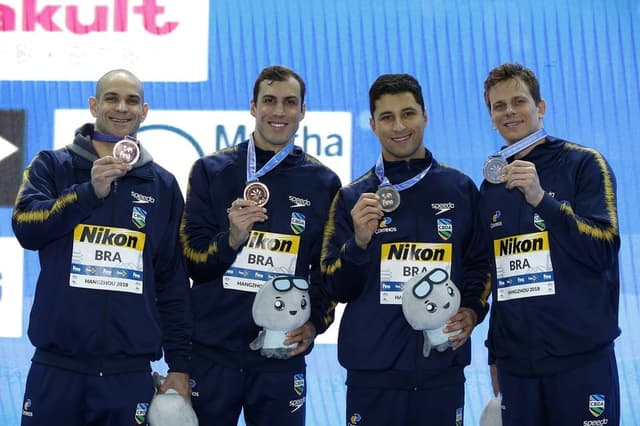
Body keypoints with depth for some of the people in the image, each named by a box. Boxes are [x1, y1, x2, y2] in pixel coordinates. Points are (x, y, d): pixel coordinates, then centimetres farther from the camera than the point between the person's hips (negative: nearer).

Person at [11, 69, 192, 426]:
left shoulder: (163, 185, 10)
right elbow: (26, 227, -9)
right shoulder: (53, 166, 7)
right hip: (57, 368, -1)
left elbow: (174, 282, 11)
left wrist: (180, 365, 7)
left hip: (130, 373, 1)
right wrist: (91, 191, -17)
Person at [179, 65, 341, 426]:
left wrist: (316, 322, -8)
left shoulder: (323, 183, 6)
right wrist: (231, 239, -18)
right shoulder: (212, 171, 4)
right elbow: (190, 258, 0)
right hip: (211, 352, 0)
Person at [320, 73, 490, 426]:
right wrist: (359, 242, -14)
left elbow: (481, 263, 14)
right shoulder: (353, 198, 4)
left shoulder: (460, 189, 7)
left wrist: (473, 311, -3)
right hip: (373, 373, -1)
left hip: (443, 371, 1)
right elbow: (337, 289, 3)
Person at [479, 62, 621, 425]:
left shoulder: (584, 164, -1)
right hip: (515, 364, 4)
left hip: (580, 359, -4)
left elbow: (603, 250, -11)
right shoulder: (492, 185, 13)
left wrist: (541, 198, -20)